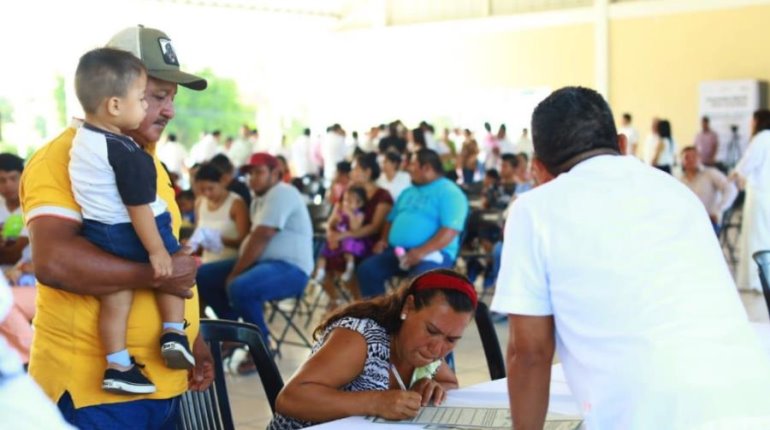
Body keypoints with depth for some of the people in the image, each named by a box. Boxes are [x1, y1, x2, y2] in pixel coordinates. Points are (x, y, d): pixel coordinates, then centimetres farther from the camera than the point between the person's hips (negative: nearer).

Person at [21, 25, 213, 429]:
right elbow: (54, 261, -29)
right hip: (95, 385, -8)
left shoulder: (148, 159, 15)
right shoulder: (64, 158, -14)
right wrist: (155, 274, -22)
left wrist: (190, 337, 17)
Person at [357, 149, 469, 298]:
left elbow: (450, 230, -16)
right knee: (366, 270, -14)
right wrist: (383, 240, 6)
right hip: (398, 251, 7)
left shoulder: (449, 192, -4)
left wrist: (422, 251, -26)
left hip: (433, 253, -7)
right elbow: (392, 219, 28)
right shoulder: (408, 191, 22)